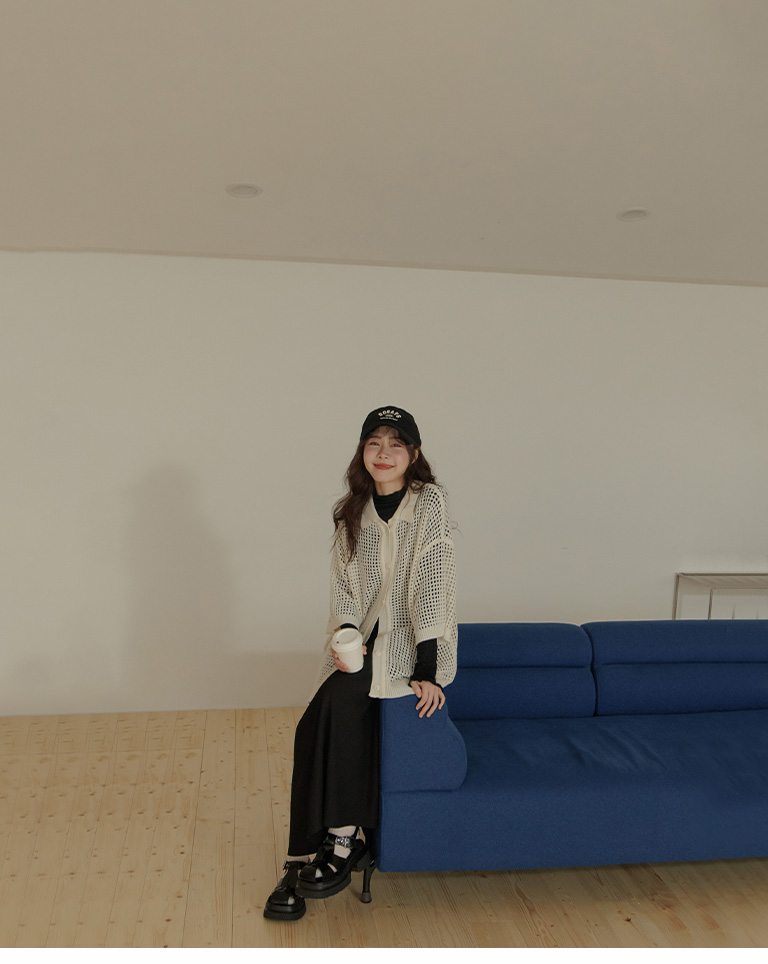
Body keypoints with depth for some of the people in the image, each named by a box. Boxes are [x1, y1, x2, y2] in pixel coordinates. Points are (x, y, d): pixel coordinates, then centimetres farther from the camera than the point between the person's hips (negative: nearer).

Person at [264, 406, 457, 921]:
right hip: (365, 640, 5)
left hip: (415, 641, -5)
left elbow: (430, 587, -15)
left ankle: (343, 841, -12)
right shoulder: (351, 512, 9)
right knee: (322, 721, -18)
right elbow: (344, 587, 7)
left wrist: (426, 673, -20)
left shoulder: (429, 502, -8)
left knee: (338, 702, -26)